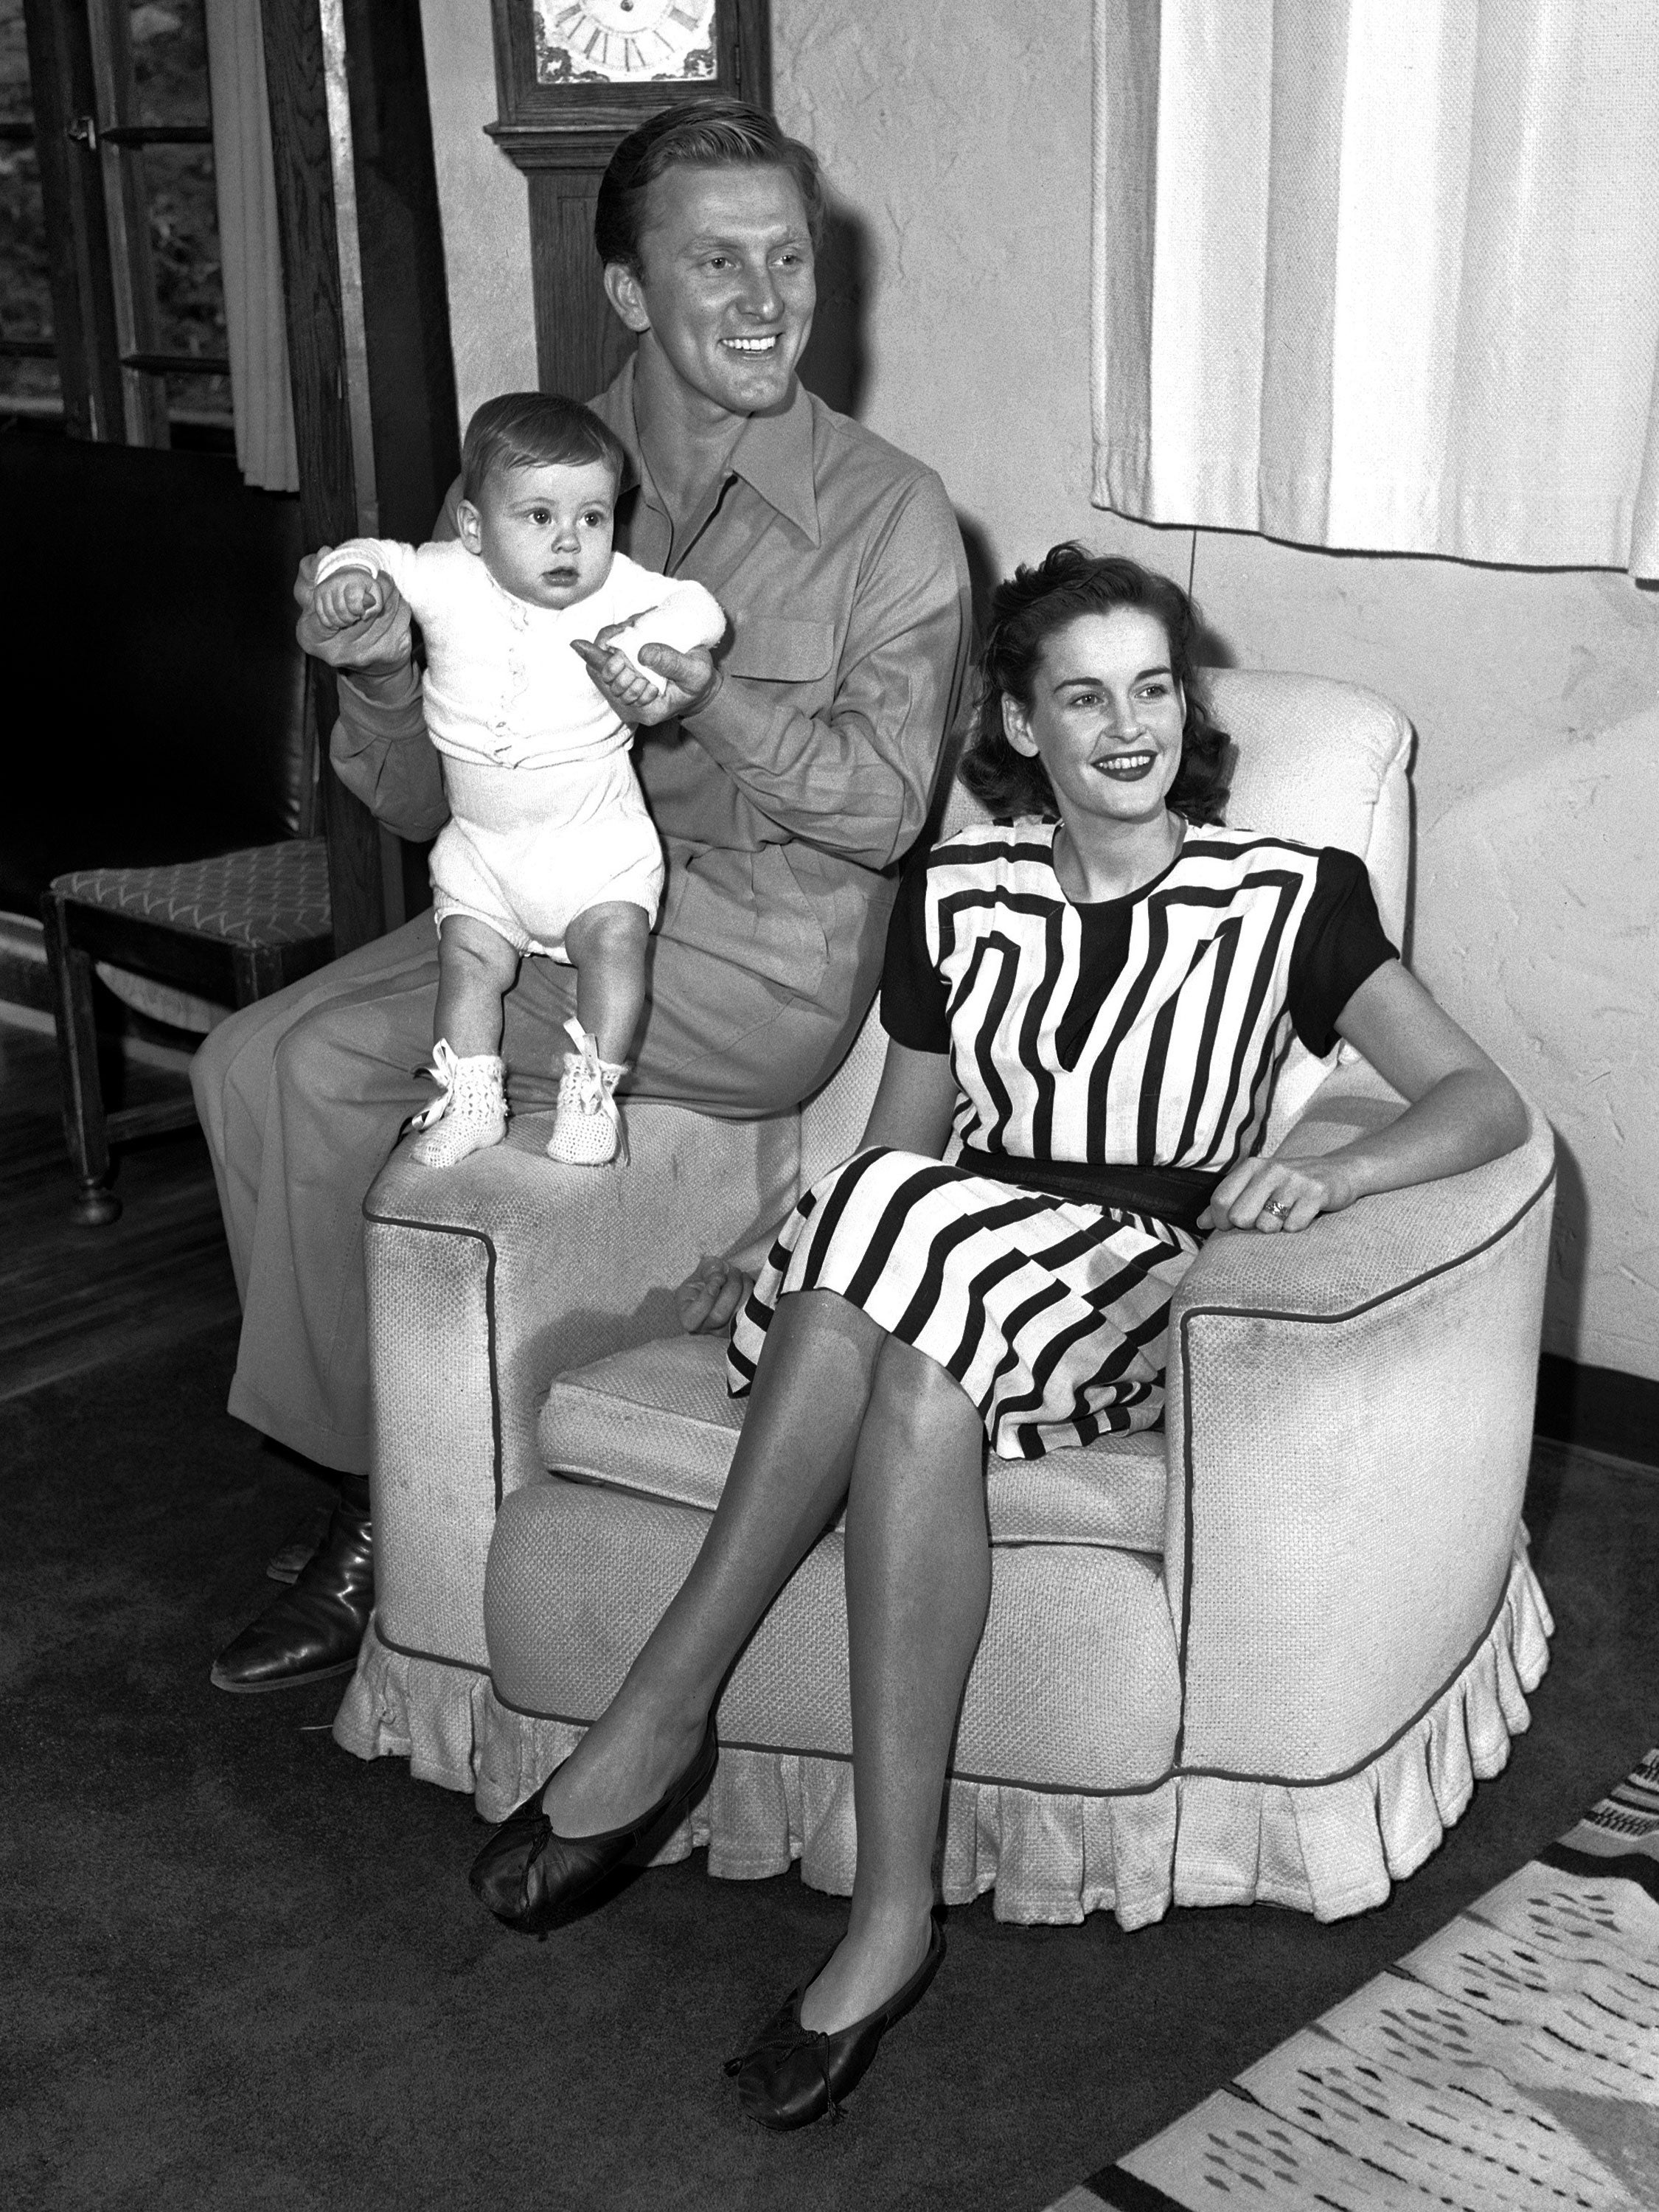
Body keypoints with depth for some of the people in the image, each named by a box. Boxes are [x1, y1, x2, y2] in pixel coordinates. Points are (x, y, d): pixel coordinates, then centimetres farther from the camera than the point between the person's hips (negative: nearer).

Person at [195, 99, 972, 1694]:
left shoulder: (888, 515, -6)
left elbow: (884, 803, -10)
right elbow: (427, 803, 3)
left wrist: (714, 701, -27)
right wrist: (382, 678, -19)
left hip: (758, 949, -6)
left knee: (331, 1066, -21)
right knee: (245, 1059, -13)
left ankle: (383, 1499, 0)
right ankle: (380, 1493, 0)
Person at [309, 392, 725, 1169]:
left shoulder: (613, 587, -11)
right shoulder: (447, 580, -8)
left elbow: (700, 607, -16)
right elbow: (372, 555, 3)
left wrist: (648, 643, -36)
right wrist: (347, 575, -21)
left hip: (596, 834, -2)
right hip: (481, 843, 2)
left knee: (614, 938, -18)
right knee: (469, 960, -3)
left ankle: (591, 1095, -7)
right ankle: (469, 1104, 8)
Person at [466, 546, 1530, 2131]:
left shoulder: (1284, 896, 6)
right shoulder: (952, 895, 14)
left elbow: (1484, 1102, -1)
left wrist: (1328, 1174, -21)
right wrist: (780, 1268, -2)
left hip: (1137, 1293, -2)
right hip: (941, 1255, 2)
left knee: (912, 1379, -37)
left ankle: (661, 1716, -24)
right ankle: (890, 1915, -35)